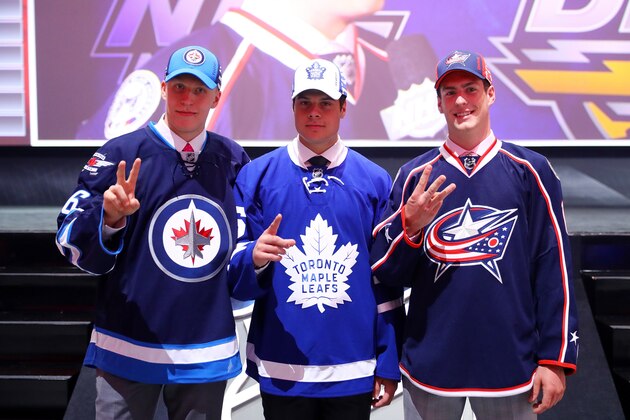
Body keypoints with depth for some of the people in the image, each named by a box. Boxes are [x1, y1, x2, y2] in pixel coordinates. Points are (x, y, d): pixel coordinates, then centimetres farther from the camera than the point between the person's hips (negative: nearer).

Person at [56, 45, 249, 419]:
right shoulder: (120, 154, -6)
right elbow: (72, 245, -9)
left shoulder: (234, 160, 5)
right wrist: (109, 217, -27)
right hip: (128, 349, -3)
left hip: (207, 355, 3)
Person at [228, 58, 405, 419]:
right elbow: (236, 278, 0)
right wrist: (254, 258, -22)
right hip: (280, 371, 0)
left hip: (354, 371, 0)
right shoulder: (256, 176, 0)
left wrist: (389, 366, 2)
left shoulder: (375, 181, 2)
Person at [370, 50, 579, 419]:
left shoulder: (530, 170, 0)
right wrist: (411, 226, -14)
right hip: (429, 366, 1)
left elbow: (553, 267, -1)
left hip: (510, 368, -1)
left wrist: (556, 359, -4)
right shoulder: (415, 176, 4)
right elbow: (385, 273, 4)